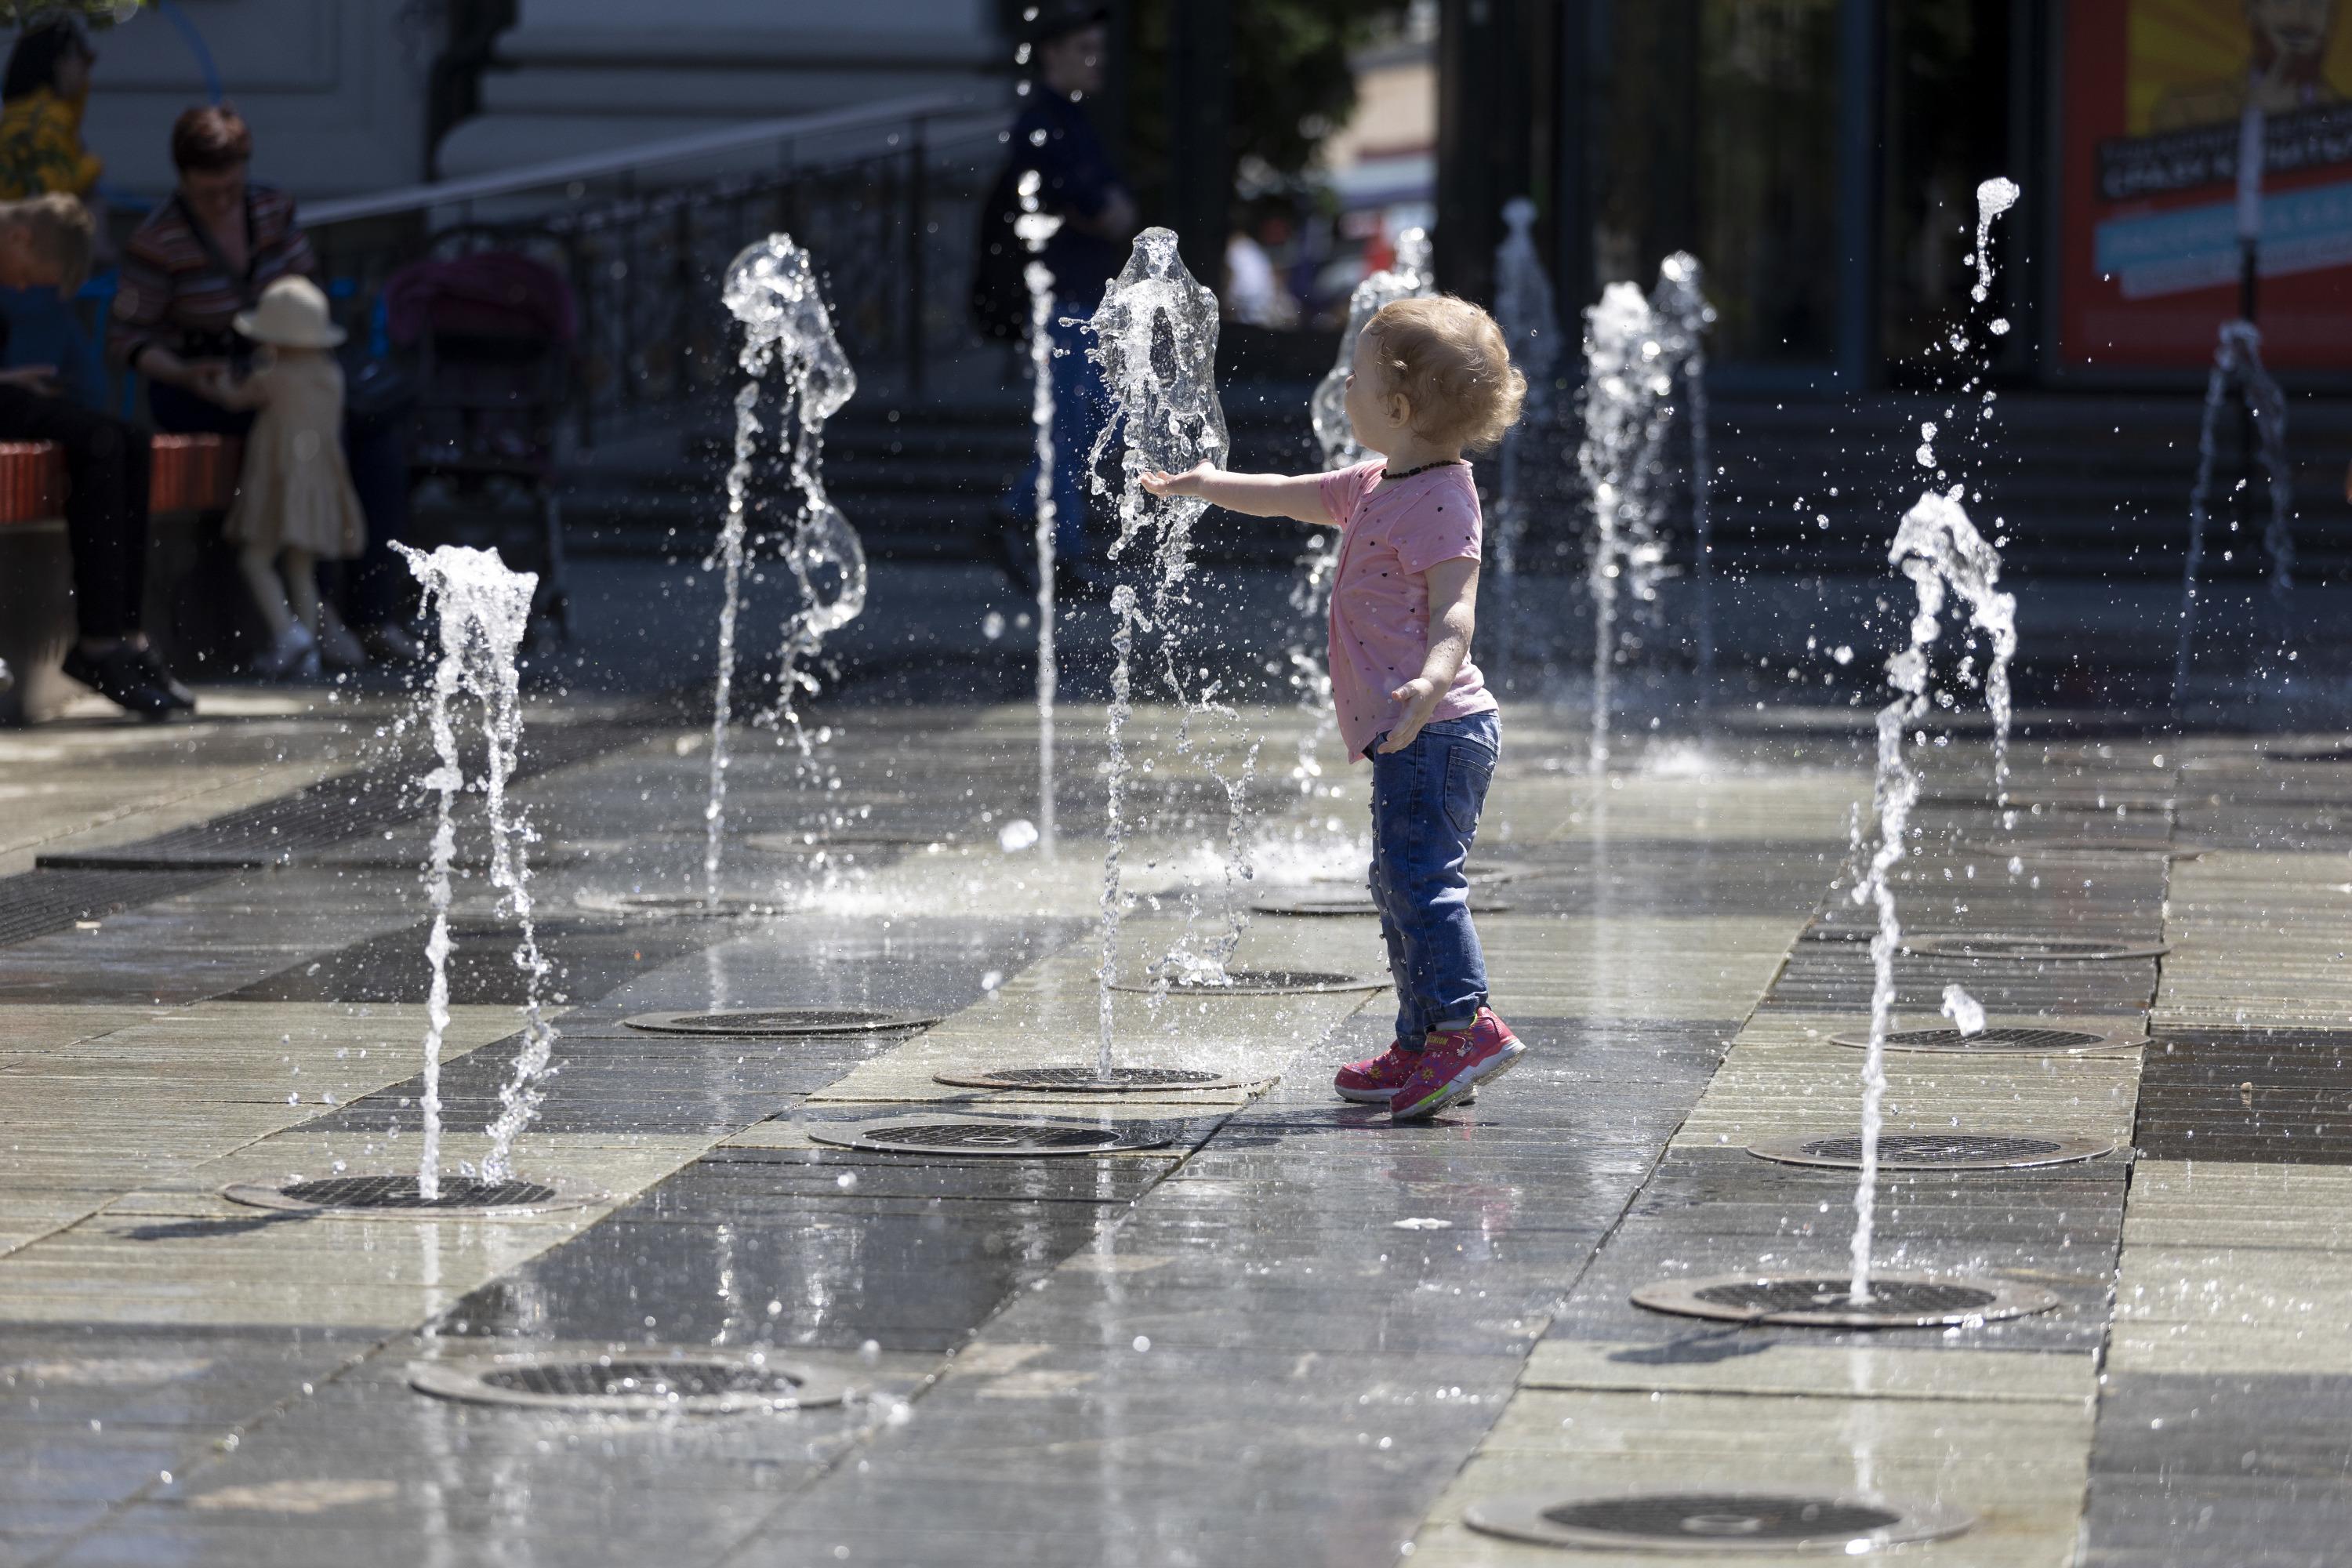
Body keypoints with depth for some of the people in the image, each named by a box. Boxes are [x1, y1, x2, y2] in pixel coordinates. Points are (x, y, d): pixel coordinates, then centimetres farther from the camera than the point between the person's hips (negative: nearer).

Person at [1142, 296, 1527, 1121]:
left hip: (1438, 732, -11)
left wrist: (1431, 681, -43)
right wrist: (1204, 485, 37)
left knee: (1419, 871, -17)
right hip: (1416, 740, 11)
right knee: (1400, 882, 14)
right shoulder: (1377, 488, 16)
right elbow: (1291, 497, 32)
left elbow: (1455, 608, -26)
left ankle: (1464, 1021, -22)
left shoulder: (1438, 501, -16)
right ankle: (1422, 1047, 19)